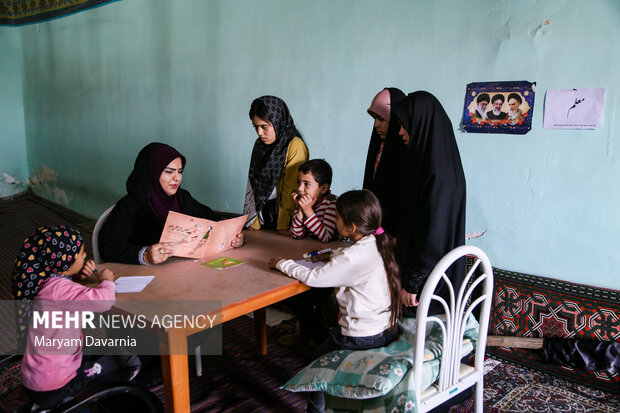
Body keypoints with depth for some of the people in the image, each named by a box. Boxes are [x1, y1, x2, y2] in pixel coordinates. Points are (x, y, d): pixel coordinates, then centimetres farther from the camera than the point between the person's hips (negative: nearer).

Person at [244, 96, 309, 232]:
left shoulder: (295, 147, -14)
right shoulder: (260, 144, 8)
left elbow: (291, 193, -15)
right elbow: (253, 185, 7)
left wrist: (283, 229, -15)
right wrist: (254, 223, 1)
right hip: (262, 213, 6)